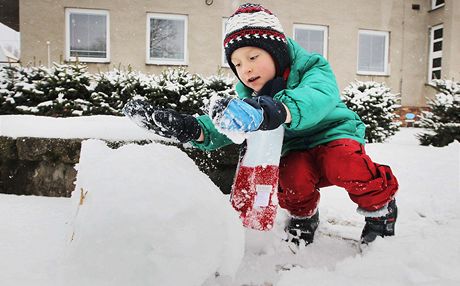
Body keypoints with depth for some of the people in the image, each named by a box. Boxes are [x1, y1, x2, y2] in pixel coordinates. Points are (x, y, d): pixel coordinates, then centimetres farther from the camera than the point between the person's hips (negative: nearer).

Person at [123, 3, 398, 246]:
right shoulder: (248, 96, -4)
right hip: (296, 150, 3)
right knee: (292, 176, -29)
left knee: (344, 163, -34)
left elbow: (318, 97, -43)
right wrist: (190, 128, -35)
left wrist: (276, 110, -64)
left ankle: (380, 207, -4)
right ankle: (303, 217, 5)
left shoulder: (311, 67, -19)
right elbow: (224, 128, -13)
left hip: (333, 134, -3)